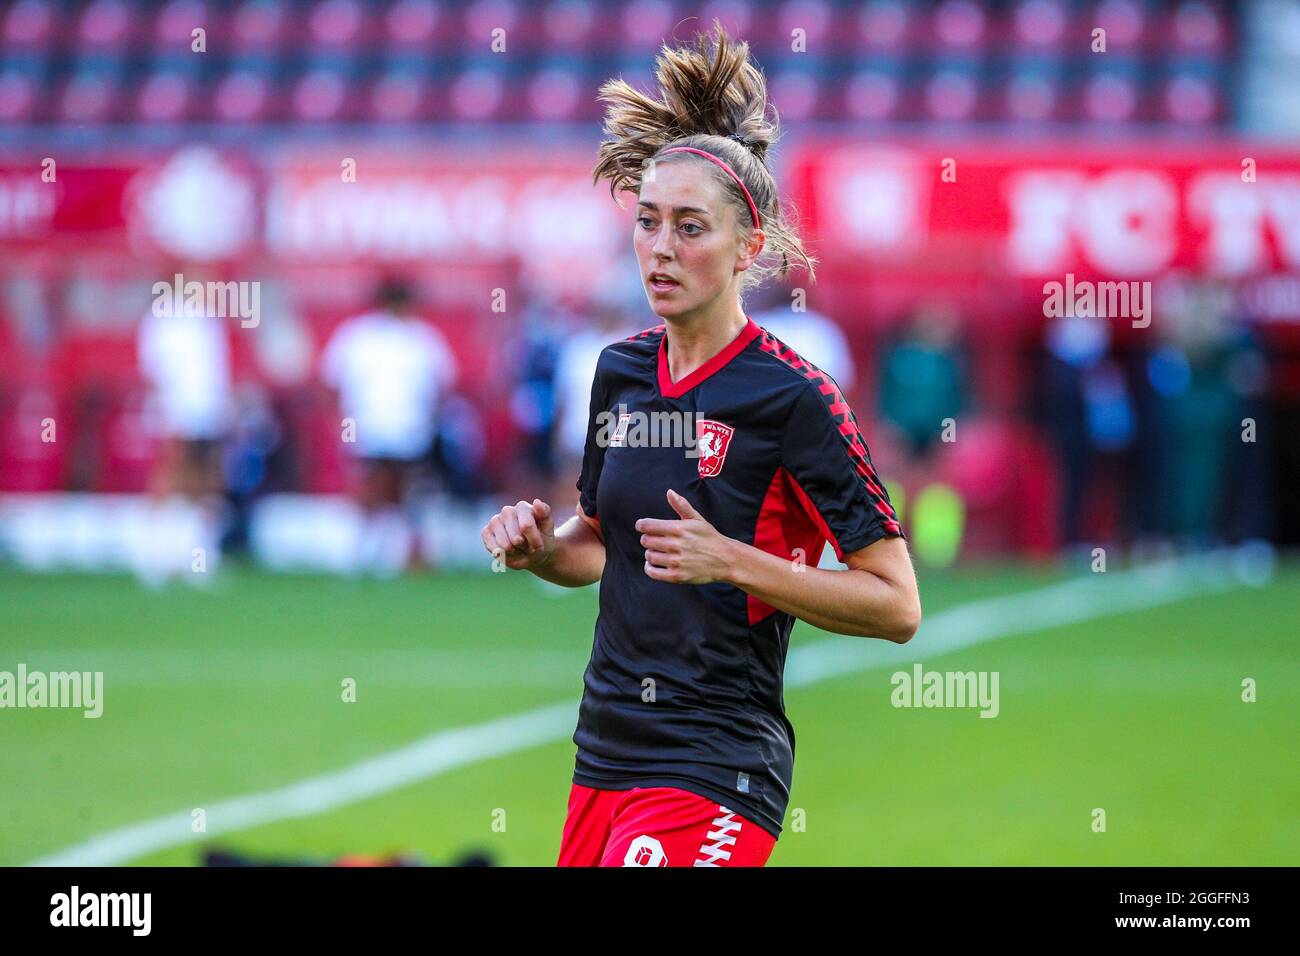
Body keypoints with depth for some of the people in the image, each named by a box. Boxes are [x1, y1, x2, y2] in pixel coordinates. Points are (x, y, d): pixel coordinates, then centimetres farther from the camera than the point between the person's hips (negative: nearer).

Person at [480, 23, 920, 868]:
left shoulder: (793, 397, -11)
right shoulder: (621, 372, 9)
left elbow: (896, 606, -12)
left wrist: (732, 561, -20)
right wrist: (541, 549, 2)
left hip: (713, 776, -7)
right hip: (607, 757, 7)